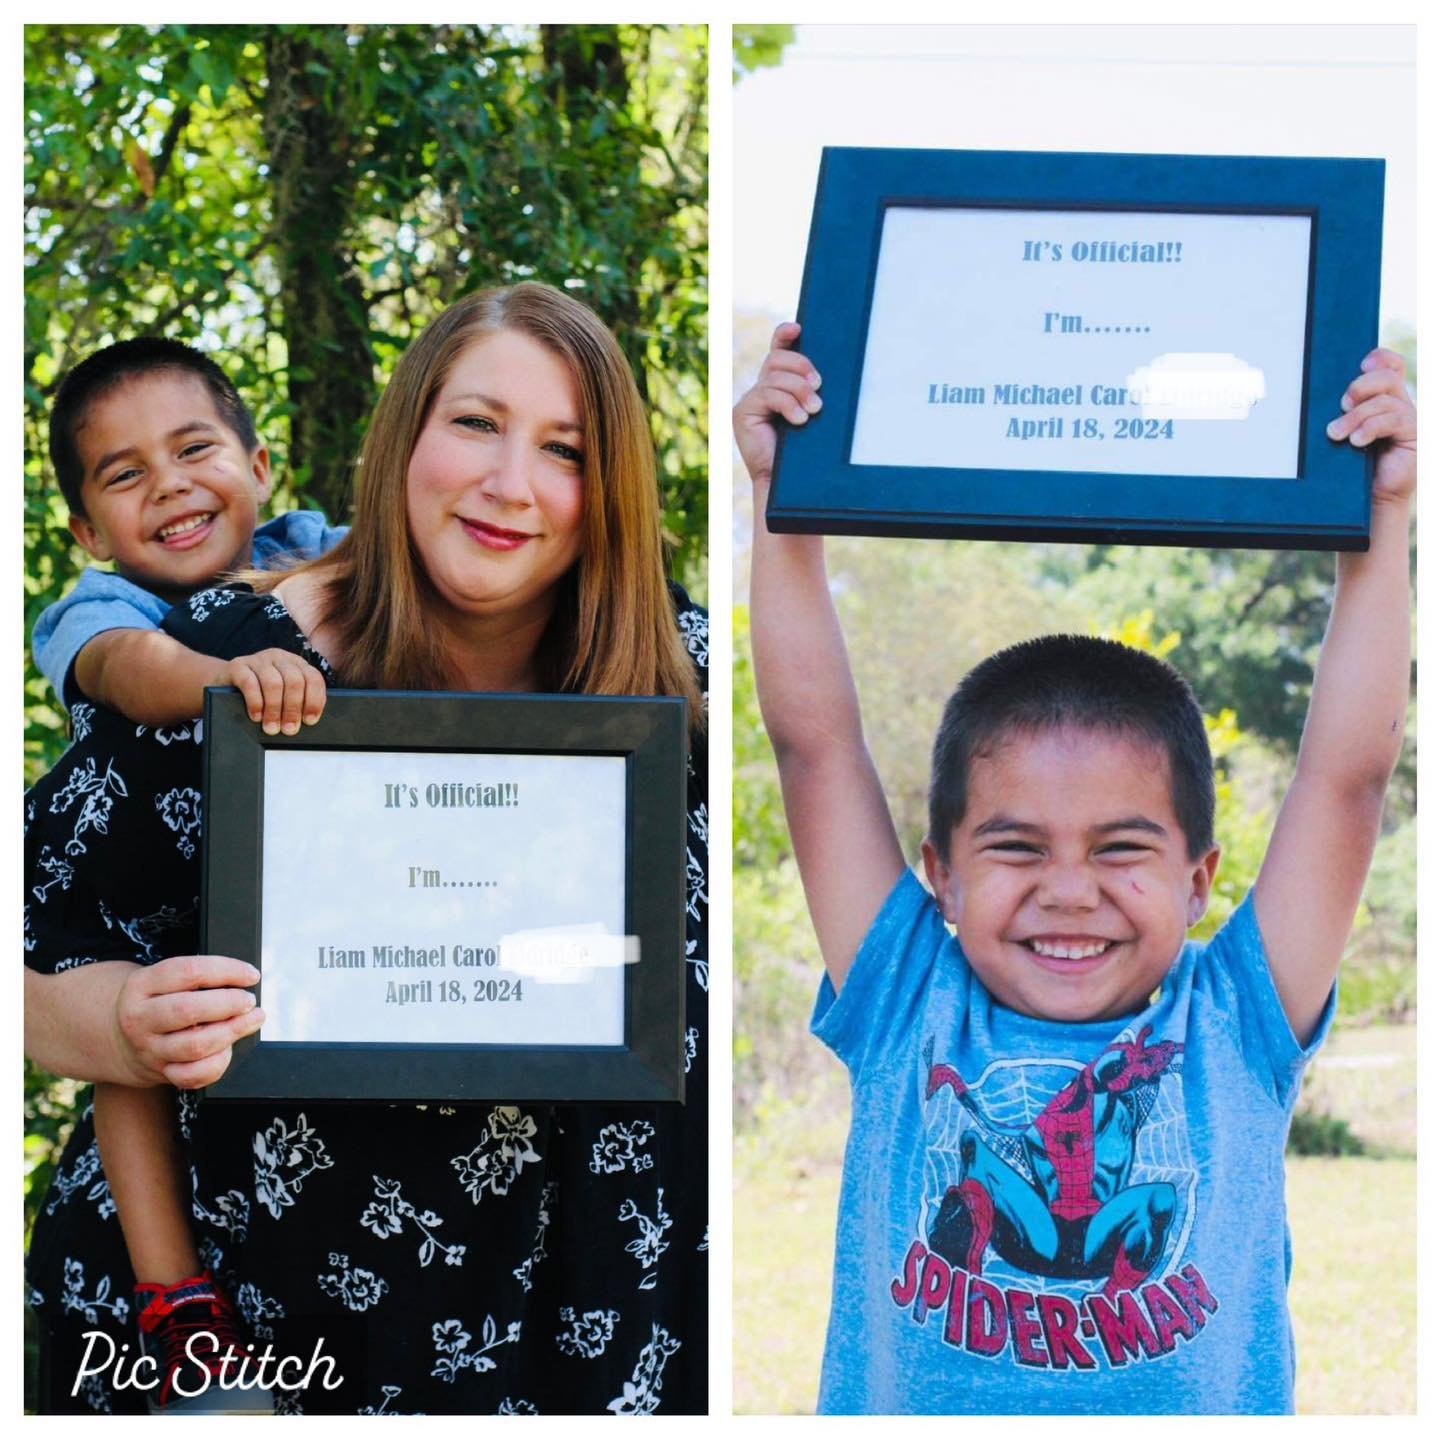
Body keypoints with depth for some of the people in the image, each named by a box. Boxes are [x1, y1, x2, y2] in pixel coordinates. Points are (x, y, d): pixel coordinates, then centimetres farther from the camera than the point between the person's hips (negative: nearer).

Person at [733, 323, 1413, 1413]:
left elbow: (1348, 772, 6)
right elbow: (815, 740, 8)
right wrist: (780, 498, 7)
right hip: (905, 1410, 0)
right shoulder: (907, 1017, 8)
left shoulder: (1231, 1034, 8)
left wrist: (1383, 519, 5)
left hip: (1197, 1414, 0)